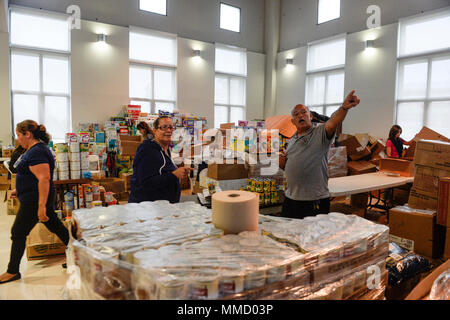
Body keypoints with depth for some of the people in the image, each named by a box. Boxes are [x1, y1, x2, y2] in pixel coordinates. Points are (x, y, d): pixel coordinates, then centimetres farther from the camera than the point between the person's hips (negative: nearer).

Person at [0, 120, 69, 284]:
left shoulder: (37, 152, -22)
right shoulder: (33, 149, 12)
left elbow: (44, 178, -28)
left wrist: (41, 206, -29)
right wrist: (19, 189, 20)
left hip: (34, 201, -10)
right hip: (34, 199, 10)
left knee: (18, 233, 3)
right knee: (56, 227, 15)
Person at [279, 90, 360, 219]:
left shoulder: (320, 133, -5)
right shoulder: (292, 140, 15)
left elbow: (332, 123, -27)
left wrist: (344, 108, -45)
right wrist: (281, 160, 1)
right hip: (290, 198, 6)